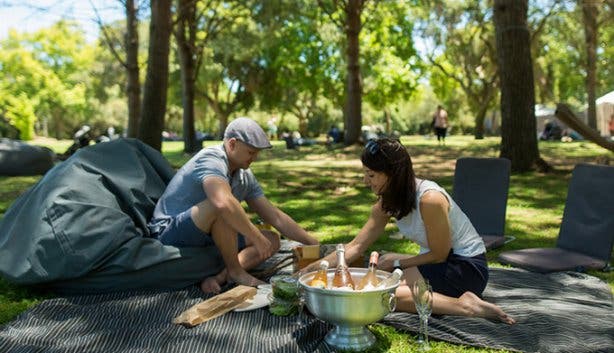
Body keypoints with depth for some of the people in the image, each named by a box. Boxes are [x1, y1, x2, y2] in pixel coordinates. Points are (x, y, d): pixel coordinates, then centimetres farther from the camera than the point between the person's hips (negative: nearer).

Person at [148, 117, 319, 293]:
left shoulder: (245, 176, 5)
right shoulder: (211, 159, -21)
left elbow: (275, 217, 8)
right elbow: (224, 203, -41)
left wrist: (313, 243, 4)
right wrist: (257, 238, -32)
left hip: (205, 238, 9)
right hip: (170, 237, -9)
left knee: (272, 240, 0)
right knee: (224, 208, -35)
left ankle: (218, 277, -19)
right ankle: (235, 271, -16)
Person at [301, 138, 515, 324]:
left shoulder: (429, 199, -27)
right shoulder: (386, 204, -2)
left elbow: (439, 255, -15)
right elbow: (356, 247, -2)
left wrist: (397, 262, -7)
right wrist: (313, 268, -8)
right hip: (441, 261, 9)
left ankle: (462, 305, -18)